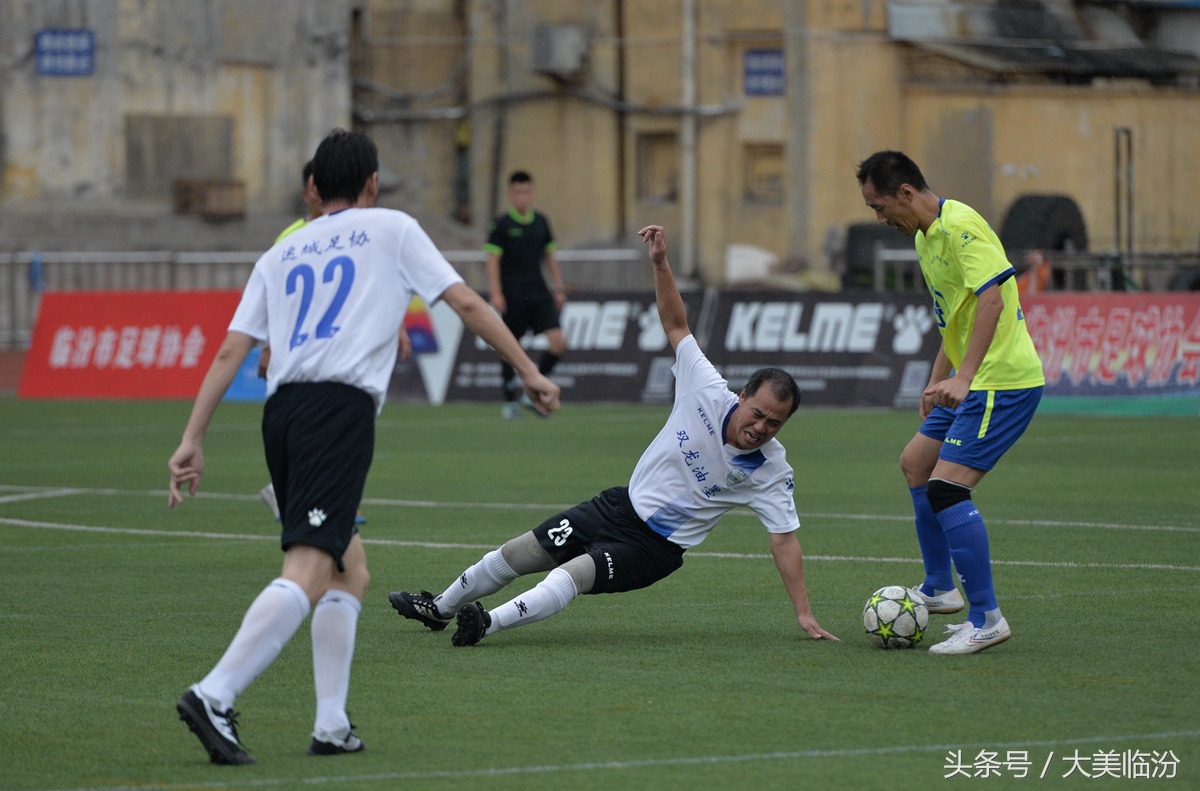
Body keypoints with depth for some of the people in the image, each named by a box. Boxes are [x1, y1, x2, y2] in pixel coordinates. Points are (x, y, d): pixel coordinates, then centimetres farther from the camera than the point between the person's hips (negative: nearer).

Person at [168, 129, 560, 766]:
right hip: (342, 407, -6)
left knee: (350, 572, 19)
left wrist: (193, 440, 14)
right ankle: (213, 696, -32)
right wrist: (529, 371, 19)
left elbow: (230, 352, 16)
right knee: (306, 573, -16)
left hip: (281, 411, 6)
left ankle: (332, 725, 10)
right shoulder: (391, 229, 14)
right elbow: (467, 304, 11)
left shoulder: (280, 254, 24)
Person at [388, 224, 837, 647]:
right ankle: (440, 608, 28)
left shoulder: (771, 470, -17)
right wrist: (661, 263, -15)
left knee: (574, 574, -30)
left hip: (656, 547, -4)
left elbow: (784, 541, -14)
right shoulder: (709, 392, -12)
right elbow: (676, 325, -4)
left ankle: (489, 623, -38)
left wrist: (804, 614, -18)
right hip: (623, 505, 4)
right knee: (516, 555, 8)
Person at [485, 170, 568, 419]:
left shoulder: (540, 221, 10)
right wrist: (496, 293, -15)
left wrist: (558, 288, 15)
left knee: (558, 341, -11)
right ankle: (510, 400, 16)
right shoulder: (502, 224, -4)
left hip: (539, 293, 4)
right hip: (513, 294, -4)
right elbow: (493, 260, -7)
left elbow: (550, 256, 18)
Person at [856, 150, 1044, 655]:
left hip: (1002, 381, -11)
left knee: (947, 488, -18)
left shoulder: (960, 226, -18)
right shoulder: (925, 237, 14)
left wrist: (962, 379, -36)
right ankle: (939, 589, 35)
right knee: (916, 463, 24)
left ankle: (987, 620, -14)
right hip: (971, 382, 11)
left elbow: (991, 299, -29)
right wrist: (937, 381, 24)